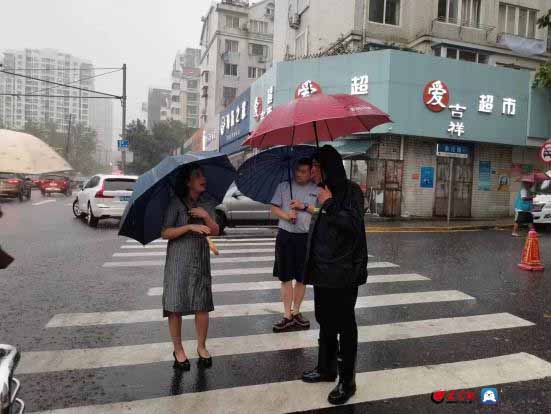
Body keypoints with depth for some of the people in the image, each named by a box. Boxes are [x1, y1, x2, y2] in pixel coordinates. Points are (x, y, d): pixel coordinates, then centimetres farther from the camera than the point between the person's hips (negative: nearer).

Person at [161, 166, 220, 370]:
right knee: (176, 305, 1)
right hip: (179, 259, -4)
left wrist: (206, 216, -13)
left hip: (201, 258, 4)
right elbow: (165, 233, -11)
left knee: (202, 304, 5)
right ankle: (178, 350, 18)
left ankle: (201, 347, 22)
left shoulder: (207, 203, 7)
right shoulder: (176, 203, -7)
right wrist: (190, 226, -22)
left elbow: (215, 231, 4)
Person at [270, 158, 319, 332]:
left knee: (301, 278, 9)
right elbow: (274, 208, 4)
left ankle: (296, 312, 26)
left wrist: (304, 206, -13)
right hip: (285, 235, 0)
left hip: (307, 237, 0)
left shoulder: (317, 190, 4)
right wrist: (286, 215, -14)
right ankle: (288, 316, 10)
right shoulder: (283, 186, 8)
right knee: (286, 277, 2)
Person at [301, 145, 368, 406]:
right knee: (325, 321, 18)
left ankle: (347, 381, 15)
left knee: (344, 325, 2)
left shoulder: (350, 191, -11)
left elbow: (353, 223, -25)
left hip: (342, 272, -9)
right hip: (323, 270, 9)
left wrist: (328, 204, -19)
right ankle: (326, 368, 34)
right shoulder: (327, 191, 13)